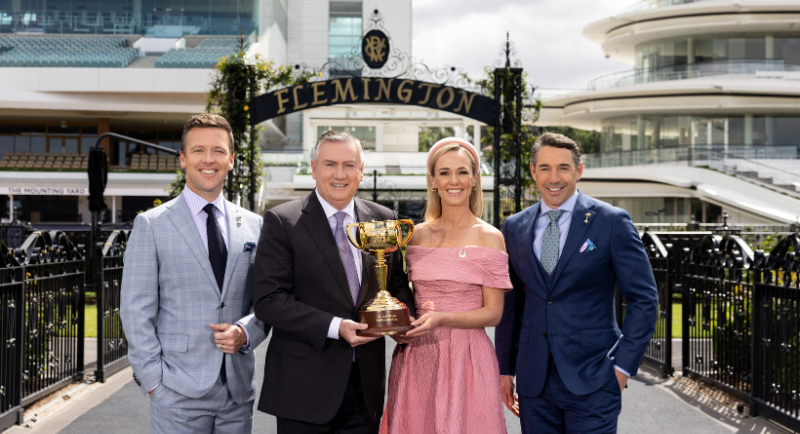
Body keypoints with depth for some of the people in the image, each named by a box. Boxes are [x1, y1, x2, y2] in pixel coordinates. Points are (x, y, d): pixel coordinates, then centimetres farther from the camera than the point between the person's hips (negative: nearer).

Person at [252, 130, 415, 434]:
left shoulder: (383, 220, 7)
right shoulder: (281, 221, -6)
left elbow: (396, 283, 16)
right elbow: (267, 300, -12)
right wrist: (334, 327, -20)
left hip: (366, 383, 4)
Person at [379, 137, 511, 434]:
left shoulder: (489, 238, -3)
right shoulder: (418, 235, 9)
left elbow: (493, 313, -6)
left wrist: (441, 318, -19)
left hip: (465, 356, -4)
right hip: (415, 359, 4)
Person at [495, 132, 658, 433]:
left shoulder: (612, 222, -3)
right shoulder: (515, 228, 8)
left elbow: (644, 298, -3)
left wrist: (623, 365, -7)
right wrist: (505, 368, 11)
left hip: (591, 380, -3)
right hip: (534, 382, 4)